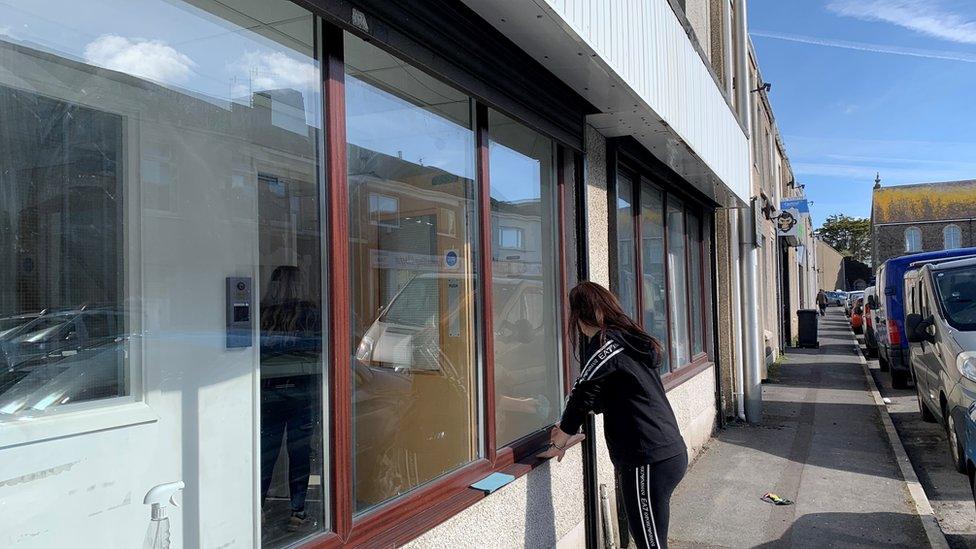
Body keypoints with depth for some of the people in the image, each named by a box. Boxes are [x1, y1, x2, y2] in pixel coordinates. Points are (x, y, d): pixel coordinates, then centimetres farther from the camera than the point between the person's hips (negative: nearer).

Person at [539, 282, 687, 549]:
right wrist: (570, 432, 27)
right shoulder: (628, 338, 15)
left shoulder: (605, 344, -13)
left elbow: (582, 396, -10)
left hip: (648, 461, -9)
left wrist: (558, 443, 4)